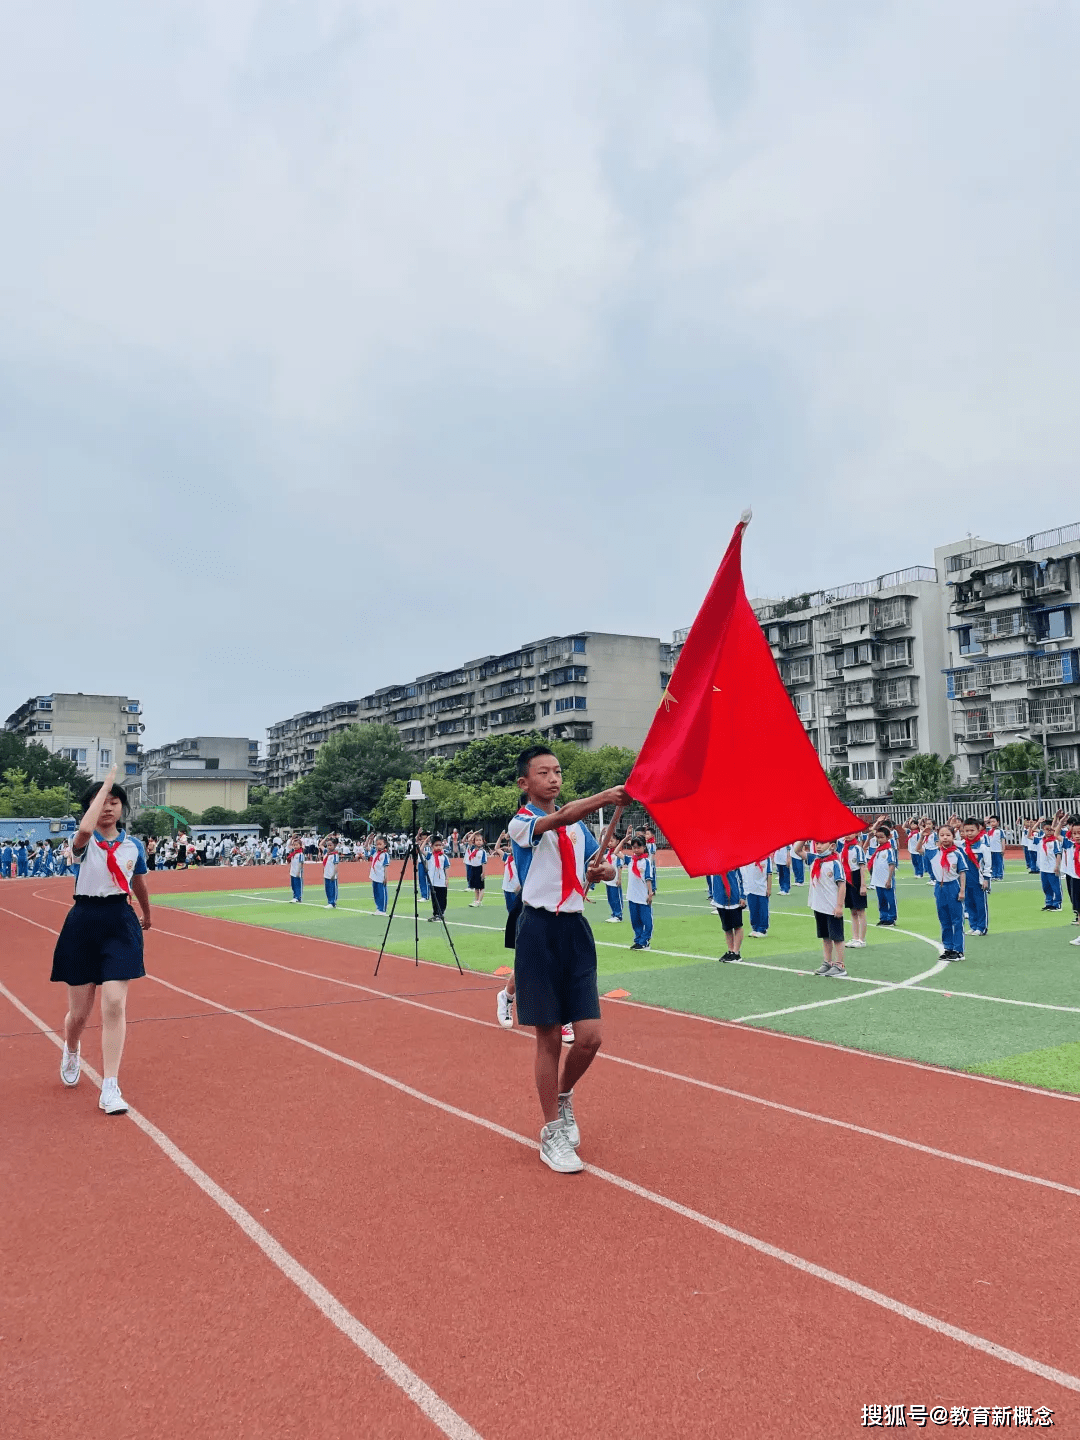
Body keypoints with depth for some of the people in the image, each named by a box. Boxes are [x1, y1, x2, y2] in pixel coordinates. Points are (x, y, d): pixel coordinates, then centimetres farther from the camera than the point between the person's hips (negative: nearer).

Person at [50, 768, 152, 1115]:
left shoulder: (133, 845, 5)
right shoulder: (85, 842, -4)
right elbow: (85, 829, -32)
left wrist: (147, 915, 38)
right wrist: (106, 782, -24)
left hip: (120, 923, 1)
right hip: (83, 923, -1)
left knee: (115, 1005, -11)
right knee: (79, 1012, 8)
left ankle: (110, 1088, -4)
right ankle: (71, 1052, 45)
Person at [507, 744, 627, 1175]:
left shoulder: (579, 824, 12)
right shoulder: (520, 824, -7)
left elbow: (601, 866, 18)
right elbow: (558, 820, -28)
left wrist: (602, 871, -7)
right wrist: (606, 796, -42)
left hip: (576, 930, 5)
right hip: (540, 932, -5)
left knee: (589, 1036, 0)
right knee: (549, 1038, 2)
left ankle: (563, 1096, 30)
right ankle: (552, 1133, 19)